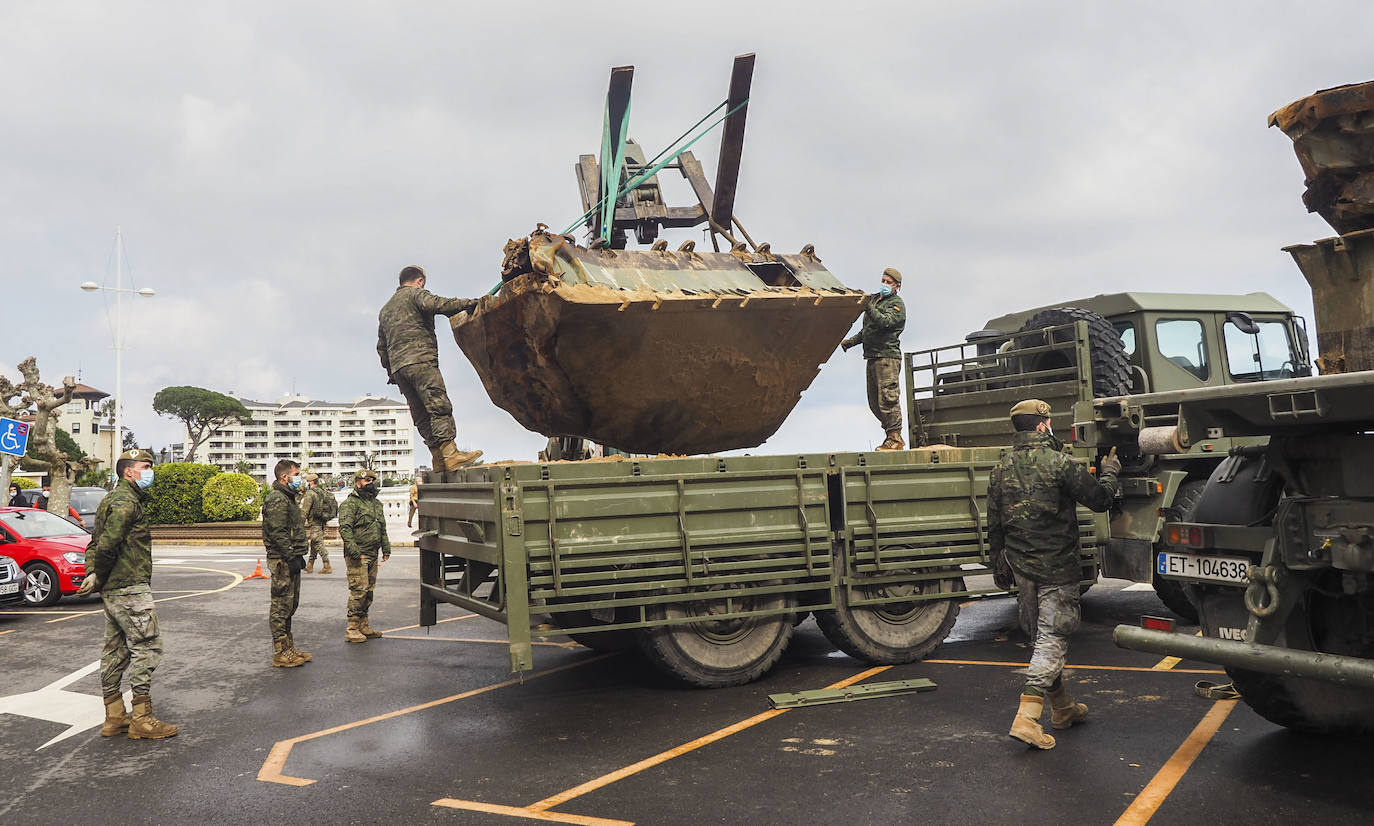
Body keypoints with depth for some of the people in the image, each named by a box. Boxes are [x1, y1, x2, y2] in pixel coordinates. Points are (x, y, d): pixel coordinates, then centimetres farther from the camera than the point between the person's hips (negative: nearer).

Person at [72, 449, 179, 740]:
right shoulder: (126, 502, -15)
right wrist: (98, 578, -10)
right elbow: (107, 545, -23)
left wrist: (93, 574, 3)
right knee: (146, 647, -7)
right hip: (130, 587, -11)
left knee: (115, 649, 13)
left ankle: (114, 716, 20)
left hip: (112, 591, 11)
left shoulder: (111, 500, 19)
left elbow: (96, 544, 17)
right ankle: (142, 720, -6)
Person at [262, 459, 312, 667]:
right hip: (282, 561, -11)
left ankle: (289, 648, 25)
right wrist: (291, 557, -22)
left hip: (290, 559, 11)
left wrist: (298, 556, 20)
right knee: (281, 605, -5)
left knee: (290, 605, 16)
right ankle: (280, 654, -1)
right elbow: (278, 534, -21)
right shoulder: (277, 500, -15)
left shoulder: (288, 498, 19)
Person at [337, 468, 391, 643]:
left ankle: (364, 626, 21)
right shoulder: (350, 503, -8)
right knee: (358, 590, -10)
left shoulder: (376, 503, 18)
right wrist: (352, 548, -25)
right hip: (357, 556, -8)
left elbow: (382, 528, 26)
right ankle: (352, 629, -5)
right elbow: (345, 528, -17)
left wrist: (386, 548, 20)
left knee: (369, 590, 12)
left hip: (372, 555, 8)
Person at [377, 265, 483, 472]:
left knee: (421, 415, 4)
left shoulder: (385, 309, 32)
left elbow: (381, 347, 30)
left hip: (397, 366, 8)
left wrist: (390, 372, 31)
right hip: (419, 359, -8)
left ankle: (439, 459, -2)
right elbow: (437, 304, -14)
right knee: (439, 406, -16)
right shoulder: (416, 294, 8)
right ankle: (450, 454, -27)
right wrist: (469, 303, -11)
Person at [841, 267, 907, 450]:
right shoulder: (874, 299, 21)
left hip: (888, 357, -9)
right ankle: (892, 436, 16)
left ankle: (895, 439, -4)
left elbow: (884, 321, -24)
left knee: (887, 399, -11)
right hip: (872, 357, 9)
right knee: (874, 402, 9)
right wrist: (851, 341, 19)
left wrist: (868, 307, -31)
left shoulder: (897, 304, -4)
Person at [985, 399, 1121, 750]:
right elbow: (1100, 499, -7)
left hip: (1021, 565, 6)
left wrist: (1000, 564, 21)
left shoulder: (1001, 468, 6)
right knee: (1052, 639, -3)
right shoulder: (1059, 463, -13)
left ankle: (1063, 708, 31)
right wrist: (1109, 472, 12)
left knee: (1041, 637, 18)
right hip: (1057, 567, -6)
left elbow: (994, 524, 11)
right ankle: (1027, 717, -11)